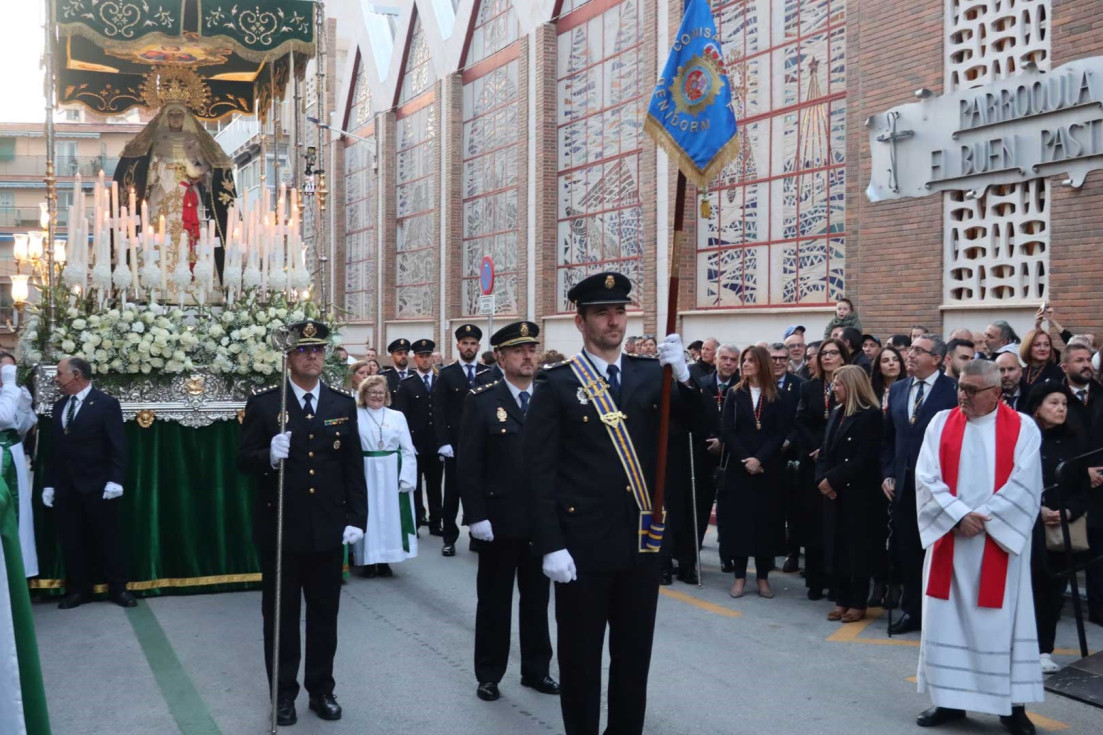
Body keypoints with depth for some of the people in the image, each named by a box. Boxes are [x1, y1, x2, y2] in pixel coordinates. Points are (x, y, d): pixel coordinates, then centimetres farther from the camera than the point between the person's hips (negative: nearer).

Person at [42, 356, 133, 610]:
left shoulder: (106, 404, -6)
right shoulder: (59, 406, 13)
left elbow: (117, 447, -10)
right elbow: (55, 448, 13)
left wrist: (115, 480, -18)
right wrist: (49, 483, 8)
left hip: (97, 486, -5)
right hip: (65, 487, 6)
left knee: (108, 539, 2)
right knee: (71, 541, 8)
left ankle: (118, 589, 11)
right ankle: (78, 590, 17)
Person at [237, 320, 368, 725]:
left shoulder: (343, 404, 5)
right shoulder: (263, 403, -3)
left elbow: (353, 468, 5)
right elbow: (244, 460, -4)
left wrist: (356, 519, -1)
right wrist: (269, 456, -26)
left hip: (328, 529, 2)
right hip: (280, 529, -2)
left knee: (324, 615, 12)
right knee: (280, 615, 9)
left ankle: (321, 688, 27)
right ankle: (284, 692, 22)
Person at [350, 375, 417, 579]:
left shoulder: (397, 416, 6)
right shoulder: (355, 416, 0)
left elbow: (408, 450, 3)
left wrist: (407, 478, -6)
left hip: (392, 475, 2)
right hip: (365, 475, -2)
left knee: (390, 514, 5)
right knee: (368, 515, 1)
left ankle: (384, 560, 14)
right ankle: (369, 561, 9)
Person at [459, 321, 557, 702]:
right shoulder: (481, 401, -6)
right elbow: (468, 464, -9)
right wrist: (476, 516, -14)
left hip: (543, 519, 3)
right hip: (499, 519, -3)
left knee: (537, 599, 14)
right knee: (494, 601, 9)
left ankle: (536, 669, 27)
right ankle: (489, 675, 21)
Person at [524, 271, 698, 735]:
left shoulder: (650, 374, 5)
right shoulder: (556, 384, -5)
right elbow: (539, 471, -8)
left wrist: (683, 377, -21)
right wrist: (550, 546, -14)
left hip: (641, 540, 4)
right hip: (582, 544, -3)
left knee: (634, 656, 15)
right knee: (580, 658, 9)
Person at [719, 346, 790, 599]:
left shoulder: (778, 398, 2)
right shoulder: (734, 394, 5)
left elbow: (781, 433, -4)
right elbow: (728, 432, -2)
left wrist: (760, 459, -15)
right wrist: (745, 460, -13)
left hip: (768, 469, 0)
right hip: (738, 467, 1)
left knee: (765, 519, 2)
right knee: (738, 518, 0)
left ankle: (763, 577, 10)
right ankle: (739, 576, 7)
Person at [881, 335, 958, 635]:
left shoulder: (953, 390, -8)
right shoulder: (897, 389, 10)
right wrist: (887, 474, 7)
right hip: (903, 484, 5)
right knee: (907, 551, 11)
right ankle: (912, 611, 22)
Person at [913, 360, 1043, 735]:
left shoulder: (1022, 428, -1)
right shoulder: (941, 423, 4)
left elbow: (1024, 485, -9)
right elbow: (927, 478, -4)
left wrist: (983, 519, -14)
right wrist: (959, 516, -15)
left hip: (1000, 541, -2)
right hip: (949, 540, 2)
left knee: (1002, 622, 3)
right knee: (946, 620, 6)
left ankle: (1012, 705, 13)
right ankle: (949, 700, 17)